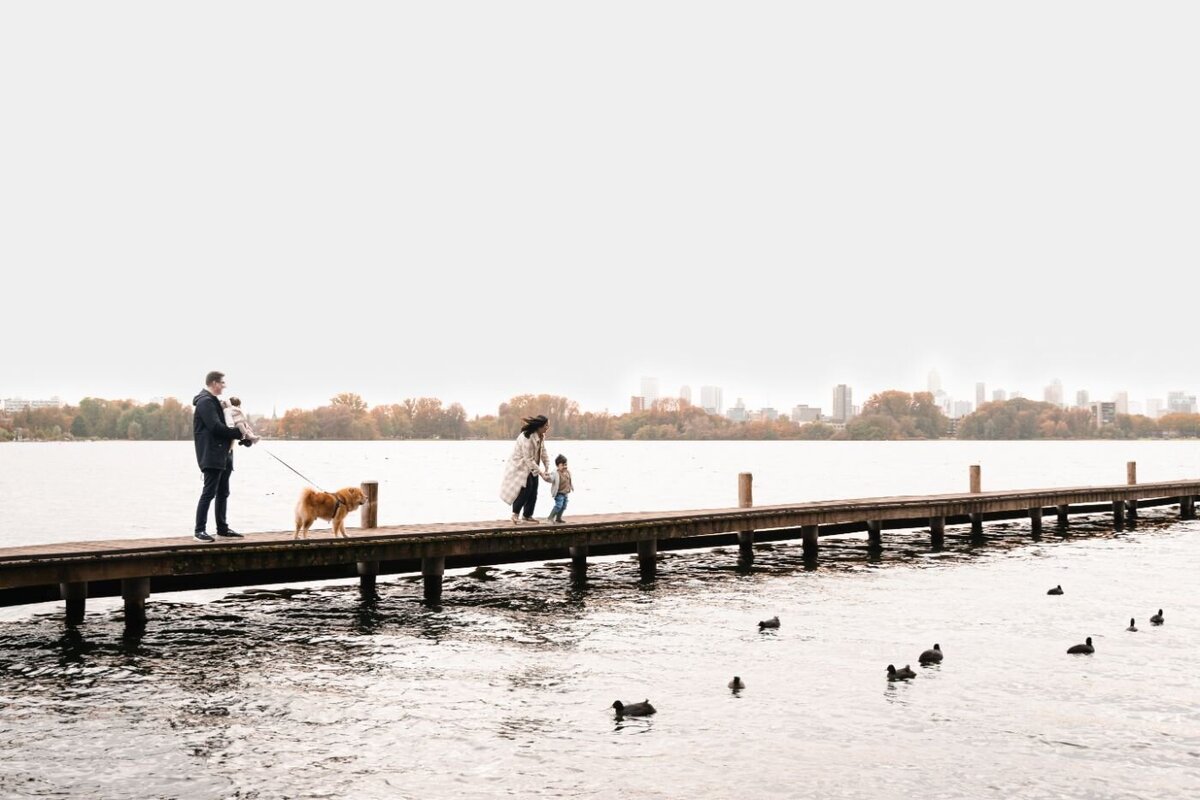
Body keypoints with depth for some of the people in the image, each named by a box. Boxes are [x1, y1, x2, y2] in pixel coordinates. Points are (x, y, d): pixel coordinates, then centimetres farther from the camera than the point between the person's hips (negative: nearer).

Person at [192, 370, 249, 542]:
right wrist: (239, 433, -12)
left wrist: (242, 437, 6)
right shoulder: (206, 402, -11)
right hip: (211, 455, -10)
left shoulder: (213, 401, 22)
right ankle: (199, 531, -7)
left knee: (223, 493, 12)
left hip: (222, 455, 10)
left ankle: (223, 529, 17)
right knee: (209, 492, -9)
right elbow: (216, 427, -21)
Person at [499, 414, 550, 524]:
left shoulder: (541, 437, -2)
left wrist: (547, 470, -7)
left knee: (533, 491, 5)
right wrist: (541, 473, -27)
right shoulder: (527, 438, -30)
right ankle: (515, 514, -2)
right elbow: (529, 459, -29)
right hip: (520, 466, -8)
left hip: (531, 467, 8)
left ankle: (527, 515, 18)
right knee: (525, 489, -17)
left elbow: (543, 453, 4)